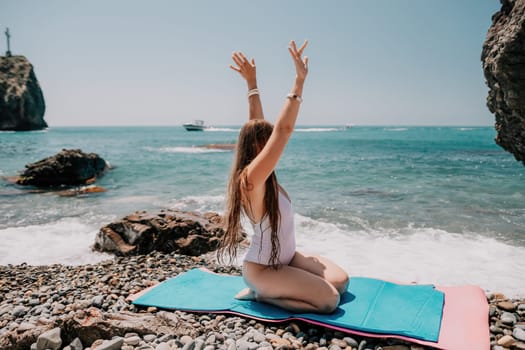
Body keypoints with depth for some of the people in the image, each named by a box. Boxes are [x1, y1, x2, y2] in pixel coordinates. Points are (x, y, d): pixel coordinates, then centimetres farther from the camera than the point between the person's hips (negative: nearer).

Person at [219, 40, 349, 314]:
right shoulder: (252, 178, -27)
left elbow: (256, 124, 6)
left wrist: (252, 83, 10)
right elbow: (284, 129, -33)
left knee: (340, 280, 4)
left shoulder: (257, 174, -2)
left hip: (285, 258, 9)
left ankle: (274, 288, 15)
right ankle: (260, 294, 0)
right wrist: (299, 80, -30)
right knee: (329, 300, -16)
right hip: (262, 268, -9)